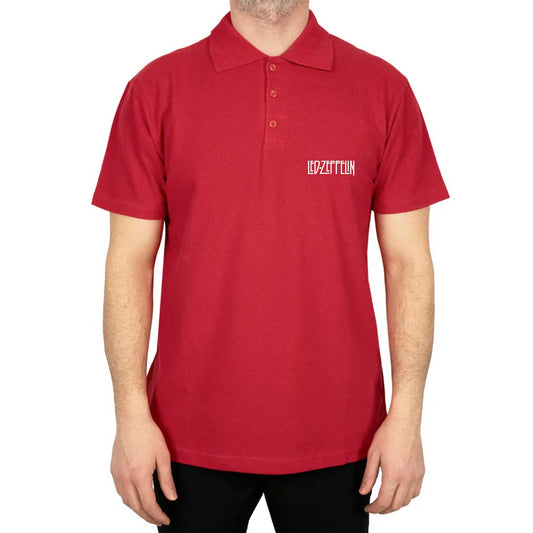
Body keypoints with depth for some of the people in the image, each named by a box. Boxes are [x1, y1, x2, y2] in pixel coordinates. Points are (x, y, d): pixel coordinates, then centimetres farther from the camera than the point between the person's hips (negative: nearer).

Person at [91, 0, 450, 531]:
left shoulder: (383, 88, 0)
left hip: (337, 432, 1)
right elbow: (129, 260, -1)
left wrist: (405, 416, -4)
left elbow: (407, 261, 0)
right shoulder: (156, 88, -1)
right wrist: (132, 416, -5)